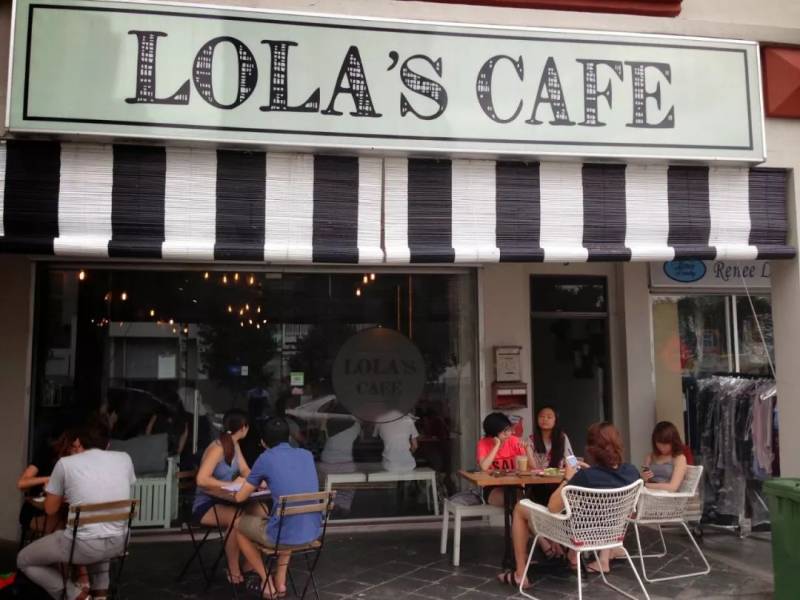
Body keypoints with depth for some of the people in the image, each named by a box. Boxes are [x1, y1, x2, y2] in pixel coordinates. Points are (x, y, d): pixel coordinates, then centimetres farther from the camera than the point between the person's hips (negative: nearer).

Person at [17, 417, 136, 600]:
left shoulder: (65, 463, -2)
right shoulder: (124, 458, 6)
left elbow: (50, 509, 10)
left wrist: (61, 494, 30)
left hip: (84, 545, -5)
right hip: (119, 543, 5)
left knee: (23, 560, 21)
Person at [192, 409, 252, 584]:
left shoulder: (235, 446, 8)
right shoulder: (217, 448, -20)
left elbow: (245, 470, 11)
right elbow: (202, 480, -28)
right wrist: (232, 484, -24)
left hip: (224, 502, 8)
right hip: (206, 505, -8)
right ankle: (233, 570, -18)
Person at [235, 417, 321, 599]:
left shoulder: (266, 458, -5)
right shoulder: (307, 455, 9)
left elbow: (240, 497, 5)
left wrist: (254, 485, 26)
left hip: (284, 534, -5)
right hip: (312, 532, 5)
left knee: (239, 526, 24)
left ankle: (267, 582, 25)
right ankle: (280, 581, 33)